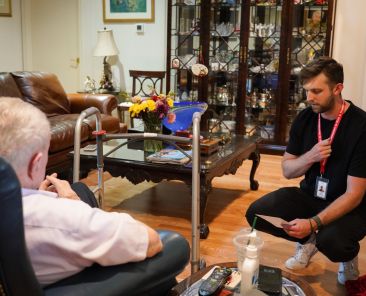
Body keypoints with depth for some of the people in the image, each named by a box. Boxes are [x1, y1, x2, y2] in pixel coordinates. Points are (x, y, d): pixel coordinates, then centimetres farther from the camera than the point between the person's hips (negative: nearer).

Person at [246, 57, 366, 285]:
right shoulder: (305, 118, -5)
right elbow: (287, 171, 1)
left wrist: (313, 223, -32)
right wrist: (310, 157, -21)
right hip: (309, 195, 5)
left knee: (330, 241, -36)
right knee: (256, 213, -15)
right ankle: (308, 240, 11)